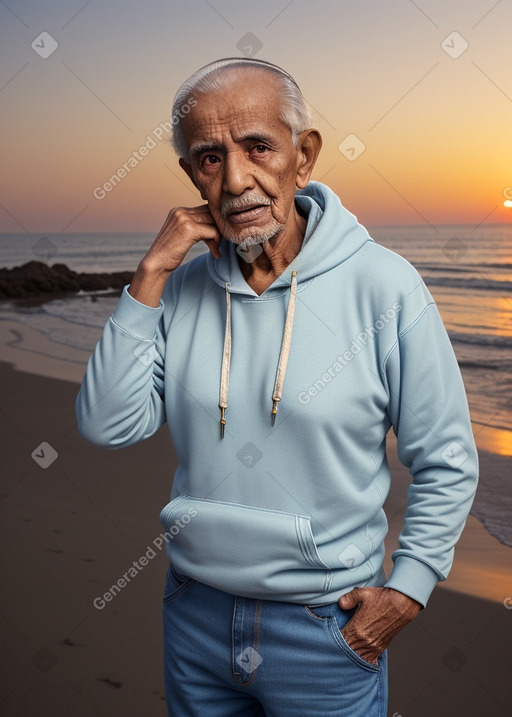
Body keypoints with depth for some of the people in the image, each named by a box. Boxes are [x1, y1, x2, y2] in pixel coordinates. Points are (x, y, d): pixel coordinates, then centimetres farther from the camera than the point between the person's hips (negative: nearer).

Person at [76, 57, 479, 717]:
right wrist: (150, 276, -16)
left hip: (328, 628, -3)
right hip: (195, 612, 4)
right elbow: (106, 427, -11)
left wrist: (406, 591, -10)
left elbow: (447, 463, -7)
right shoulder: (181, 288, -4)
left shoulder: (384, 287, -15)